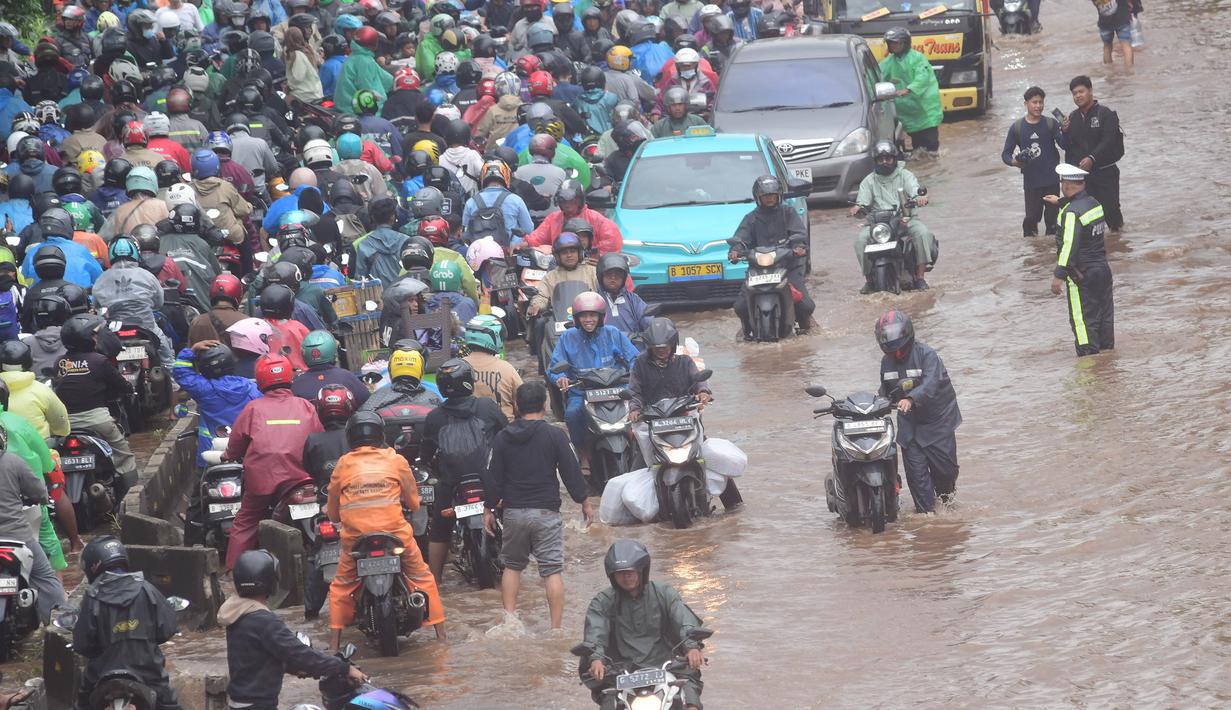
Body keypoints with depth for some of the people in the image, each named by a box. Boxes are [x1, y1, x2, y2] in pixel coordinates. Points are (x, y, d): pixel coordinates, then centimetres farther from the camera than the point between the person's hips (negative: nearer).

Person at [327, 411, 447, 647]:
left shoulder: (343, 464, 9)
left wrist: (335, 516, 37)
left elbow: (332, 512, 14)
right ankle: (440, 633, 16)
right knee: (422, 577, 17)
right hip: (395, 530, -1)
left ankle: (335, 642, 11)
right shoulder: (395, 460, 8)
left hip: (355, 536, 1)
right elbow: (414, 502, 16)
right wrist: (409, 505, 38)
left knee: (342, 585, 19)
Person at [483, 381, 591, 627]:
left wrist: (489, 509, 15)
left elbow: (492, 477, 4)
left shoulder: (502, 438, 1)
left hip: (513, 512, 3)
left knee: (512, 566, 18)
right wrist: (585, 502, 9)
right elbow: (571, 472, -4)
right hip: (546, 512, -3)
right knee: (552, 570, -1)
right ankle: (556, 628, -5)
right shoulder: (555, 436, -7)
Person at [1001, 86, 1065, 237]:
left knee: (1052, 218, 7)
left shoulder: (1051, 124, 0)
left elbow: (1064, 145, -11)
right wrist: (1013, 161, -18)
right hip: (1031, 182, 0)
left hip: (1051, 180, 0)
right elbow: (1006, 153, 4)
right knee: (1031, 218, -2)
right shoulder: (1017, 127, 1)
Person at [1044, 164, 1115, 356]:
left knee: (1083, 319, -2)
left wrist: (1059, 276, -25)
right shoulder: (1094, 203, 5)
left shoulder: (1071, 212, -21)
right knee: (1105, 314, 16)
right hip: (1103, 268, 8)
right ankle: (1107, 348, 26)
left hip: (1081, 275, -8)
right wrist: (1060, 202, 48)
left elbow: (1069, 246, -26)